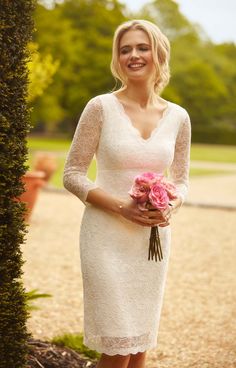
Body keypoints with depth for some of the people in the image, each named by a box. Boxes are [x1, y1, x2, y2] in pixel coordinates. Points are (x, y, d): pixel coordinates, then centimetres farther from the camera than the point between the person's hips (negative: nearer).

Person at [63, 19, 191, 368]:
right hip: (108, 237, -4)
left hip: (154, 238, 4)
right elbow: (72, 173, -5)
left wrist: (170, 207, -9)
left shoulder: (178, 117, 5)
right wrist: (121, 207, -17)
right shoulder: (101, 107, -6)